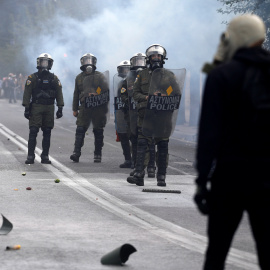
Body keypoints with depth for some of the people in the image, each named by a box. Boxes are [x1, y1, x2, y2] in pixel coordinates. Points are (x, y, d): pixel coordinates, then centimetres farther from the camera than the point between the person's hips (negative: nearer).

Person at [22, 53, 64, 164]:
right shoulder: (32, 78, 3)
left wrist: (60, 108, 2)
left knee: (47, 133, 4)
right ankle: (30, 156, -7)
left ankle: (45, 156, 10)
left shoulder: (54, 78, 10)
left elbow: (59, 94, 10)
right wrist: (26, 108, -7)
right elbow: (27, 93, 0)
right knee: (33, 132, -8)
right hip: (36, 108, -2)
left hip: (49, 108, 2)